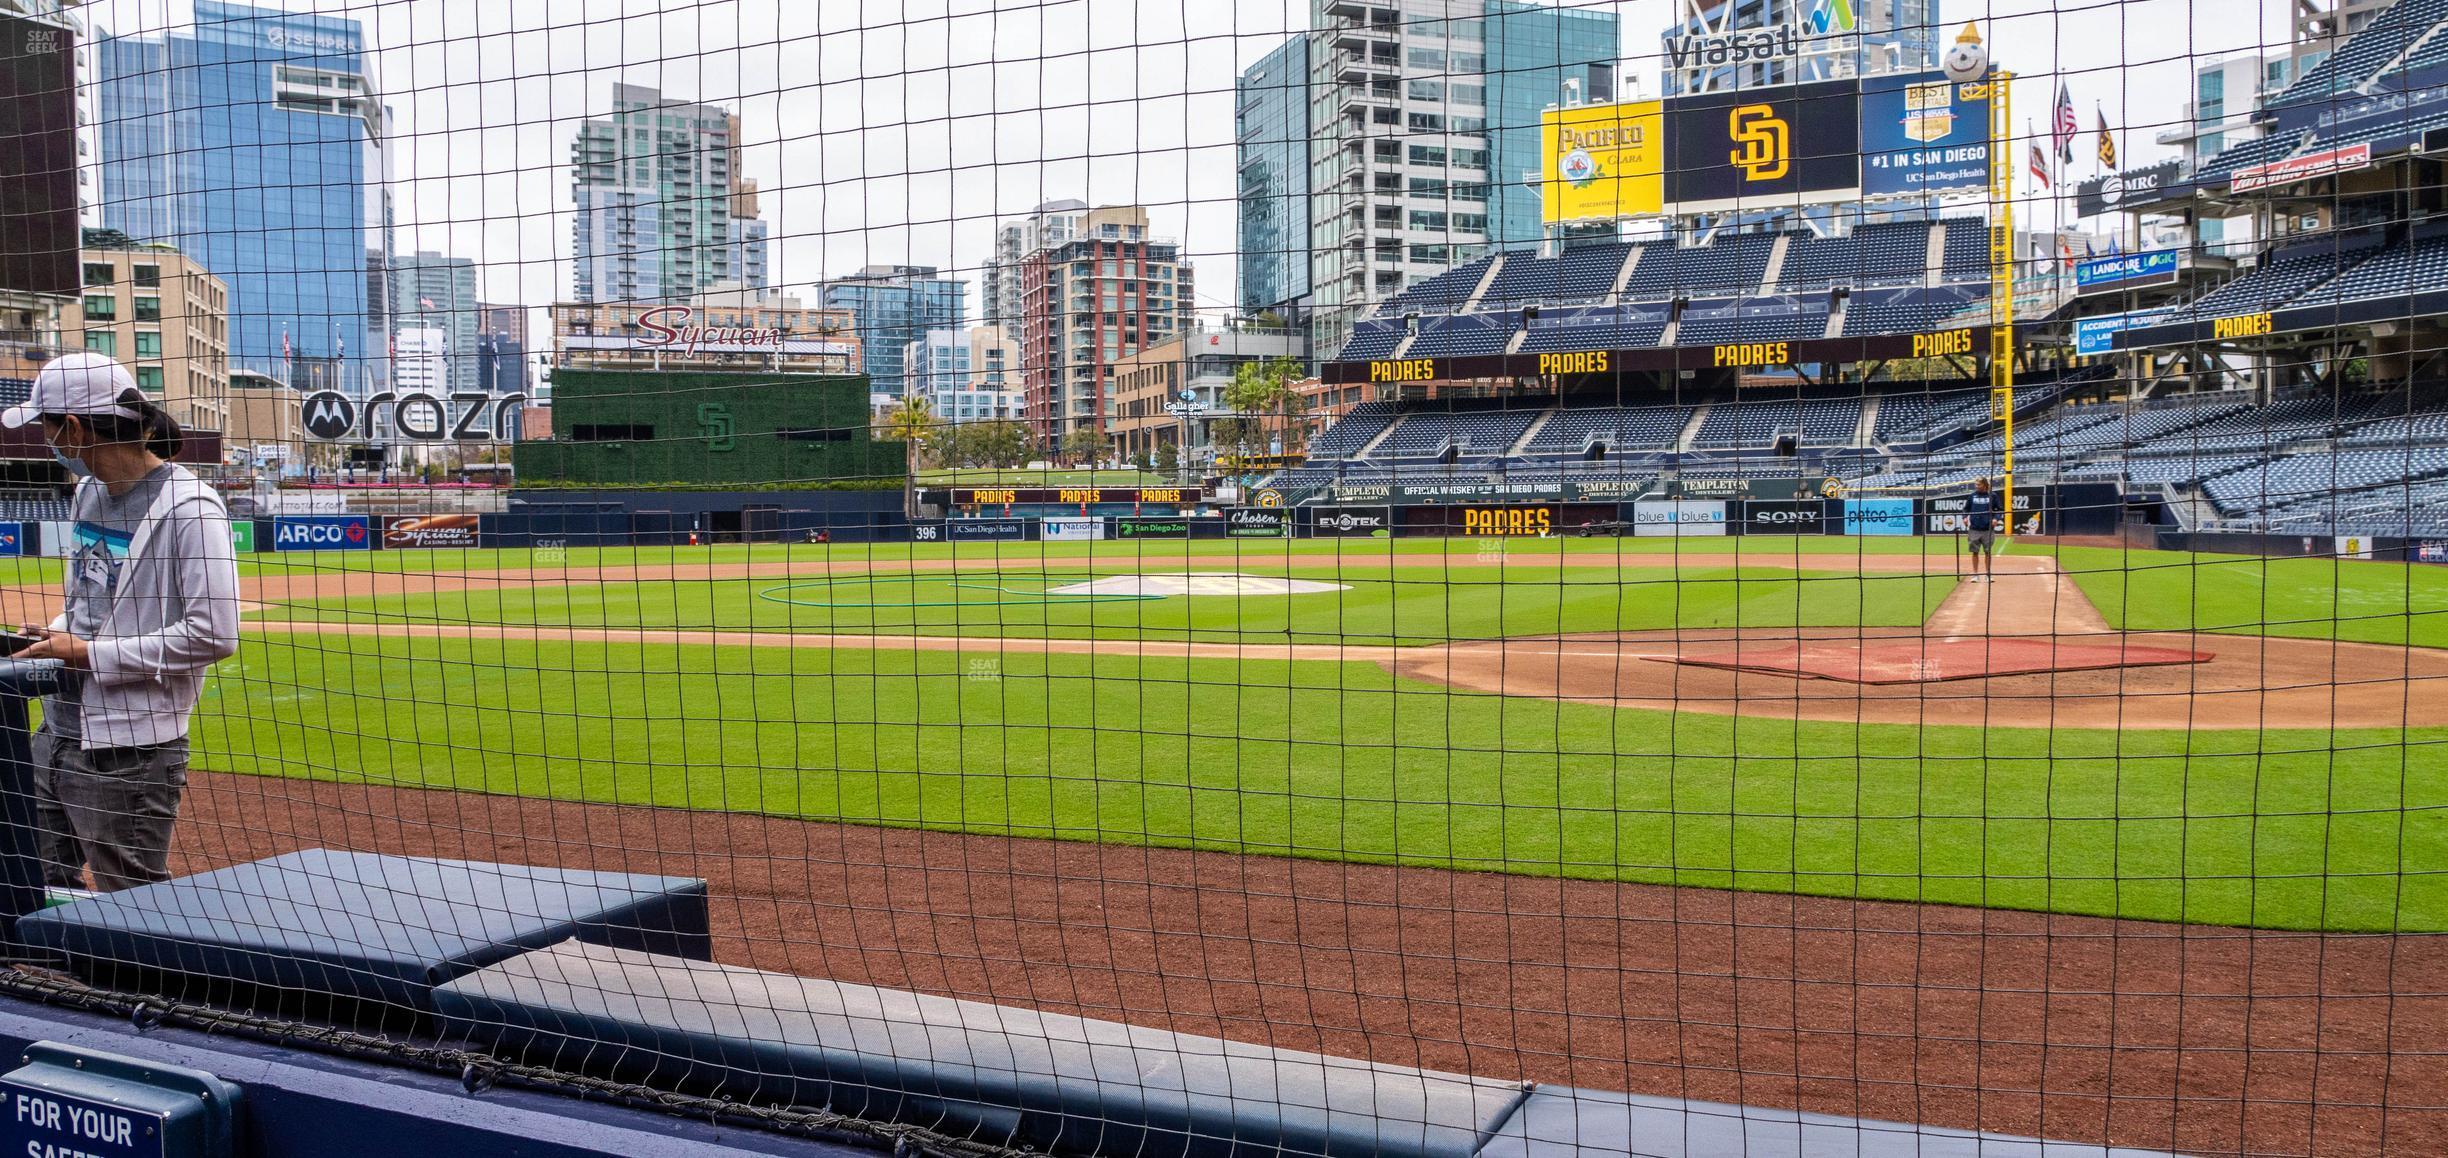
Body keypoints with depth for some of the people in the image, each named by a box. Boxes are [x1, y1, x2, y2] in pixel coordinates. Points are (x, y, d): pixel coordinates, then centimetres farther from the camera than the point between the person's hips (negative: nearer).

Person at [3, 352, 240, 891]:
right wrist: (56, 634, 5)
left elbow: (214, 635, -22)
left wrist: (90, 654, -15)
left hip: (129, 751, -9)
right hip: (57, 731, 9)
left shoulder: (190, 507, -16)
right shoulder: (88, 491, 12)